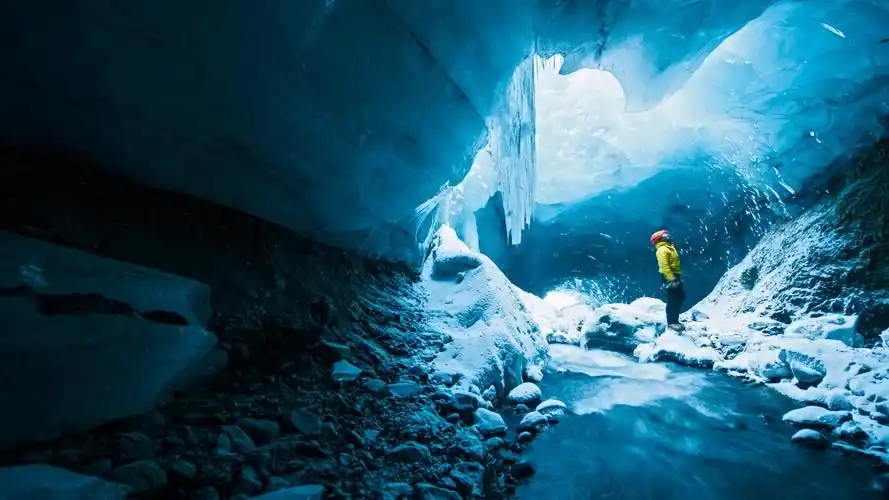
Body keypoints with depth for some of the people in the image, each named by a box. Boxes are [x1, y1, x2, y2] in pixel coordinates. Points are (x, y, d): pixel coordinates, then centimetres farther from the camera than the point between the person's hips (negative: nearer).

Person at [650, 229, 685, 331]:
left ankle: (674, 320, 22)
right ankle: (671, 322, -2)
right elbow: (664, 266, -24)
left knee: (680, 298, 14)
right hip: (670, 277, -10)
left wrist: (678, 276, 22)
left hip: (675, 276, 10)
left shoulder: (669, 248, 18)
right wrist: (671, 279, -30)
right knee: (672, 300, -8)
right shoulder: (662, 249, -14)